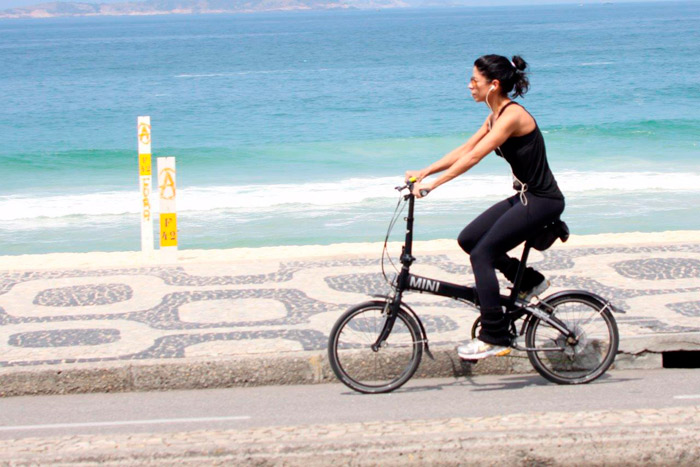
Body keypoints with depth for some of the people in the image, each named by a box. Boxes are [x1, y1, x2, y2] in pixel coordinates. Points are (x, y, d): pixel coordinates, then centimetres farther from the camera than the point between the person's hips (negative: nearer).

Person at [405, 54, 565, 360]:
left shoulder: (512, 115, -20)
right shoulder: (496, 116, 10)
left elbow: (473, 157, -26)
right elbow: (464, 149, 14)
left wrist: (433, 183, -27)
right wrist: (424, 172, 7)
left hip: (542, 201, -10)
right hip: (525, 197, 10)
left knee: (482, 254, -14)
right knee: (468, 239, 9)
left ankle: (494, 337, -10)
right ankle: (530, 282, 20)